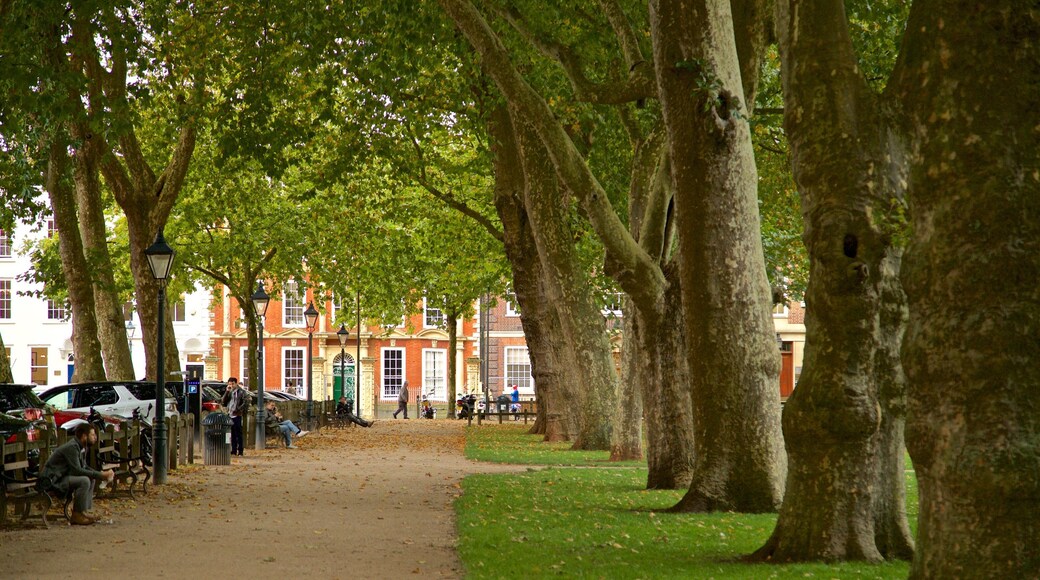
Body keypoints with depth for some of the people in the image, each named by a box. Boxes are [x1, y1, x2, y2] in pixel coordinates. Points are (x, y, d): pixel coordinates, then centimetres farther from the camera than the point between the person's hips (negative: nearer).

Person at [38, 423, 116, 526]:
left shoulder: (80, 447, 9)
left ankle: (85, 511, 6)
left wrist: (102, 474, -2)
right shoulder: (71, 447, -21)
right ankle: (77, 515, -17)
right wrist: (101, 475, -24)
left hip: (62, 477, 10)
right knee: (84, 481, -25)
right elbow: (77, 470, -27)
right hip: (52, 480, -10)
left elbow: (84, 467, 15)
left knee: (91, 479, 10)